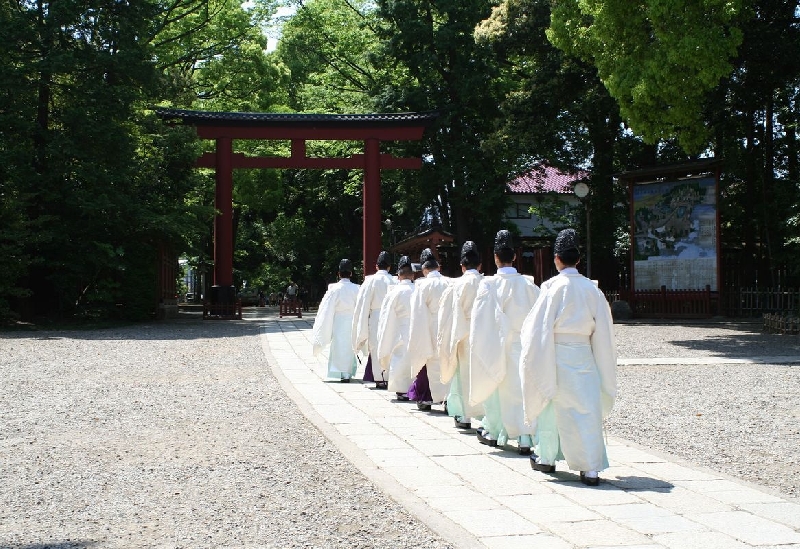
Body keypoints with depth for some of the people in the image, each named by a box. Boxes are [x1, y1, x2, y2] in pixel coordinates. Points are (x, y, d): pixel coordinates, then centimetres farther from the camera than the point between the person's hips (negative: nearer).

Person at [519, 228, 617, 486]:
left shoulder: (553, 287, -10)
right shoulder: (592, 289, 1)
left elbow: (538, 325, -9)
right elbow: (603, 330, 6)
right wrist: (604, 364, 14)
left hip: (555, 354, -2)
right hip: (584, 355, 2)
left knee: (551, 406, 14)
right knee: (587, 408, 2)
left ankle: (546, 458, 27)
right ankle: (591, 468, -4)